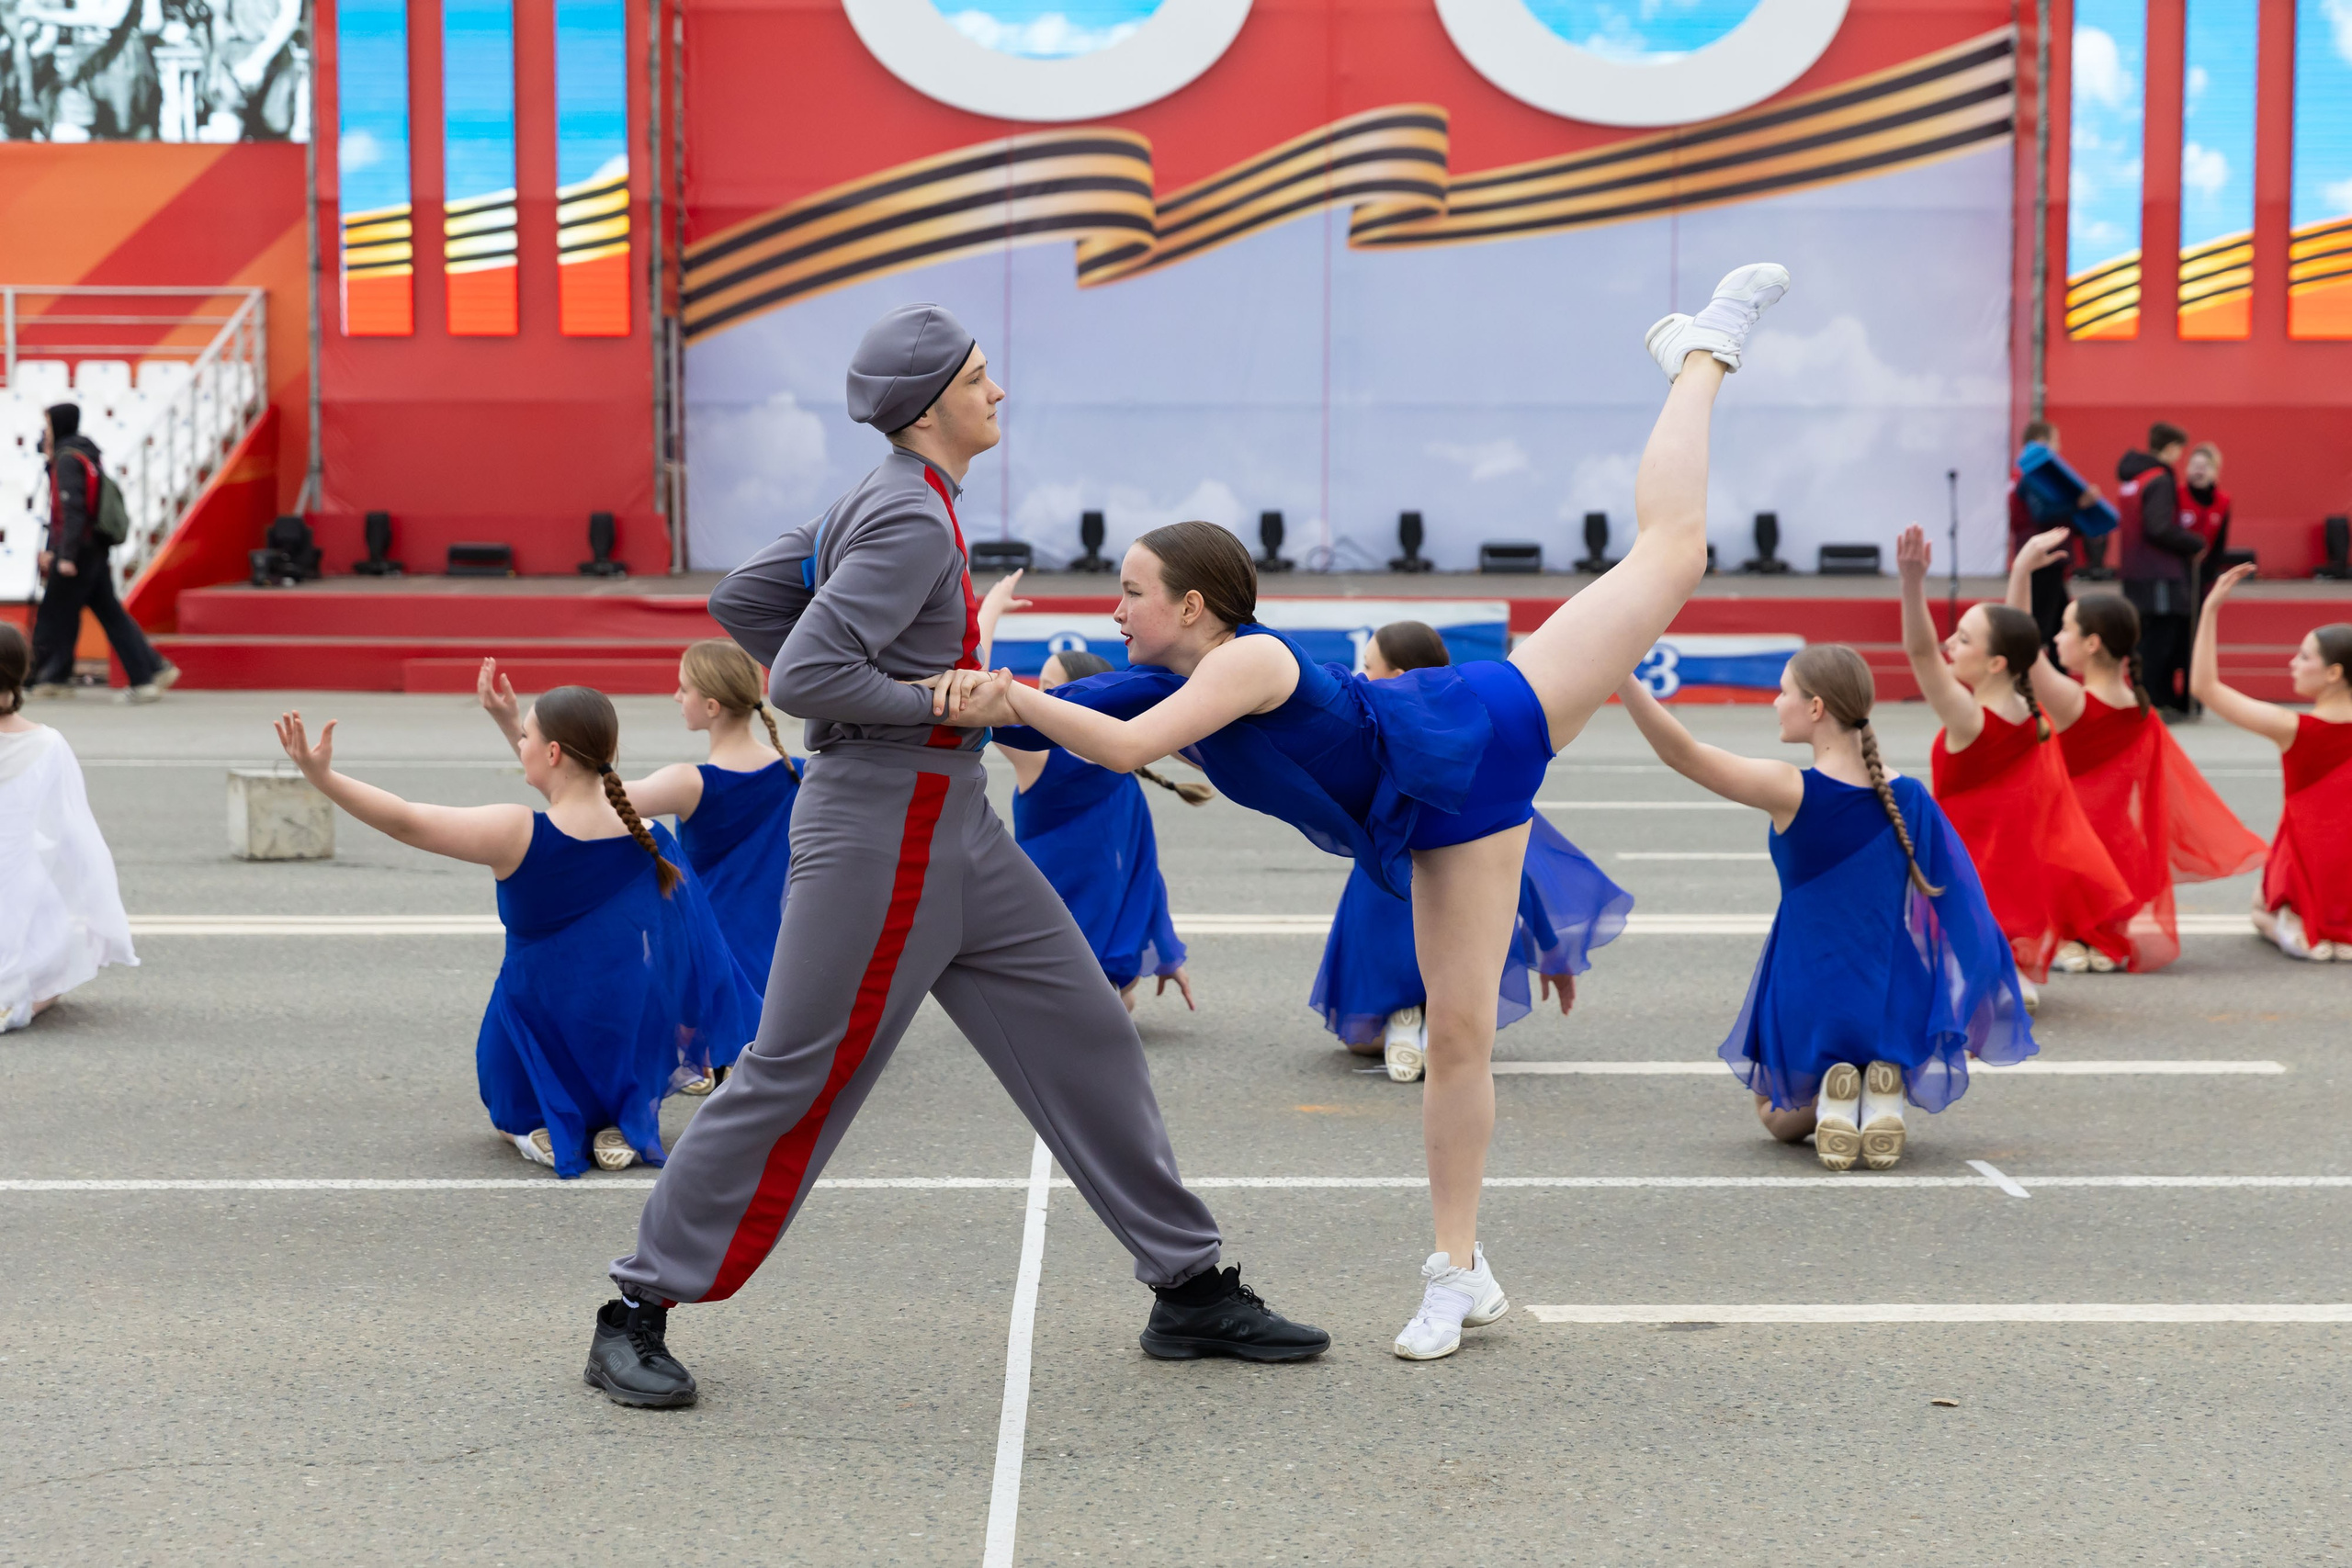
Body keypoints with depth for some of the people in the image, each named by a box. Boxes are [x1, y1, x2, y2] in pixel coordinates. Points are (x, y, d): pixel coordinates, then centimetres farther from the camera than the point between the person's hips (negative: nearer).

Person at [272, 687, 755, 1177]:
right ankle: (619, 1127, 6)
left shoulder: (517, 834, -19)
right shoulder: (648, 840, -9)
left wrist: (321, 776, -16)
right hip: (633, 1060, 1)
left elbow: (406, 822, -19)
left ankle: (541, 1127, 0)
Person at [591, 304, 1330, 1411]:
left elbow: (739, 602, 17)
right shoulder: (912, 521, -17)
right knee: (794, 1079, -4)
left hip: (956, 833, 10)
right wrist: (944, 704, -16)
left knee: (1085, 1038, 10)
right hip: (879, 831, -10)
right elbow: (804, 676, -24)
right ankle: (636, 1316, 8)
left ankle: (1192, 1292, 17)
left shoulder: (889, 502, 13)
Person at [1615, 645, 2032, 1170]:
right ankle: (1883, 1097, -3)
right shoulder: (1909, 799, -2)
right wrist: (1977, 1019, 17)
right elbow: (1958, 907, 5)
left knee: (1779, 1116, 29)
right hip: (1891, 1017, 3)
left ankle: (1828, 1099, -7)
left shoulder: (1792, 792, -15)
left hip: (1807, 1017, -3)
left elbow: (1681, 753, -21)